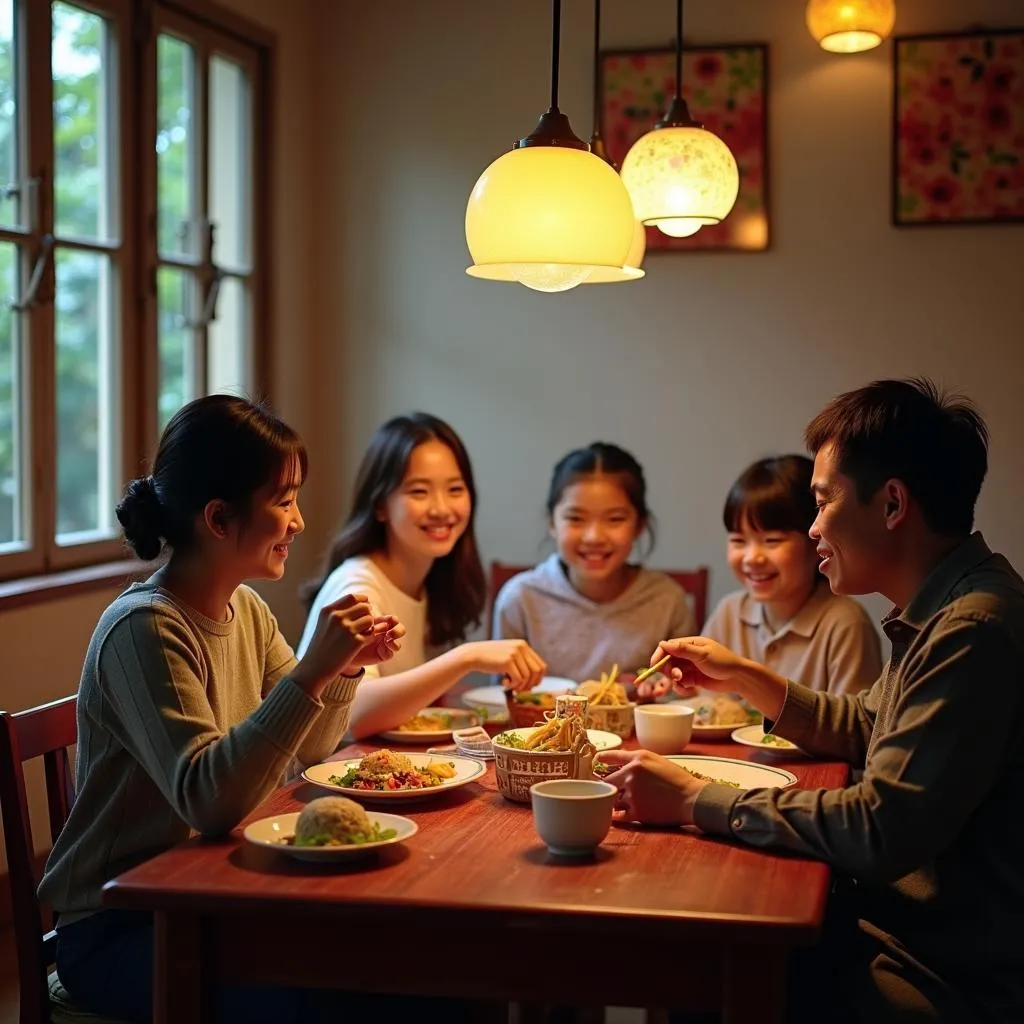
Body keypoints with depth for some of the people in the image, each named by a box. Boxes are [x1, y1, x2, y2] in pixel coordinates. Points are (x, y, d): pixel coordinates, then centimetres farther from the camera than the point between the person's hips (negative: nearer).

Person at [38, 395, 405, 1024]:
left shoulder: (246, 609, 6)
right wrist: (310, 672, -34)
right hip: (118, 930, -8)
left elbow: (313, 748, 15)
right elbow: (207, 801, -31)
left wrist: (347, 669, -5)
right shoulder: (145, 630, -20)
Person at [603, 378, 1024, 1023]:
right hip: (906, 924, 9)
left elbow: (882, 832, -28)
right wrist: (746, 678, 12)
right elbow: (866, 731, 24)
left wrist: (694, 800, -19)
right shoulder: (945, 611, 8)